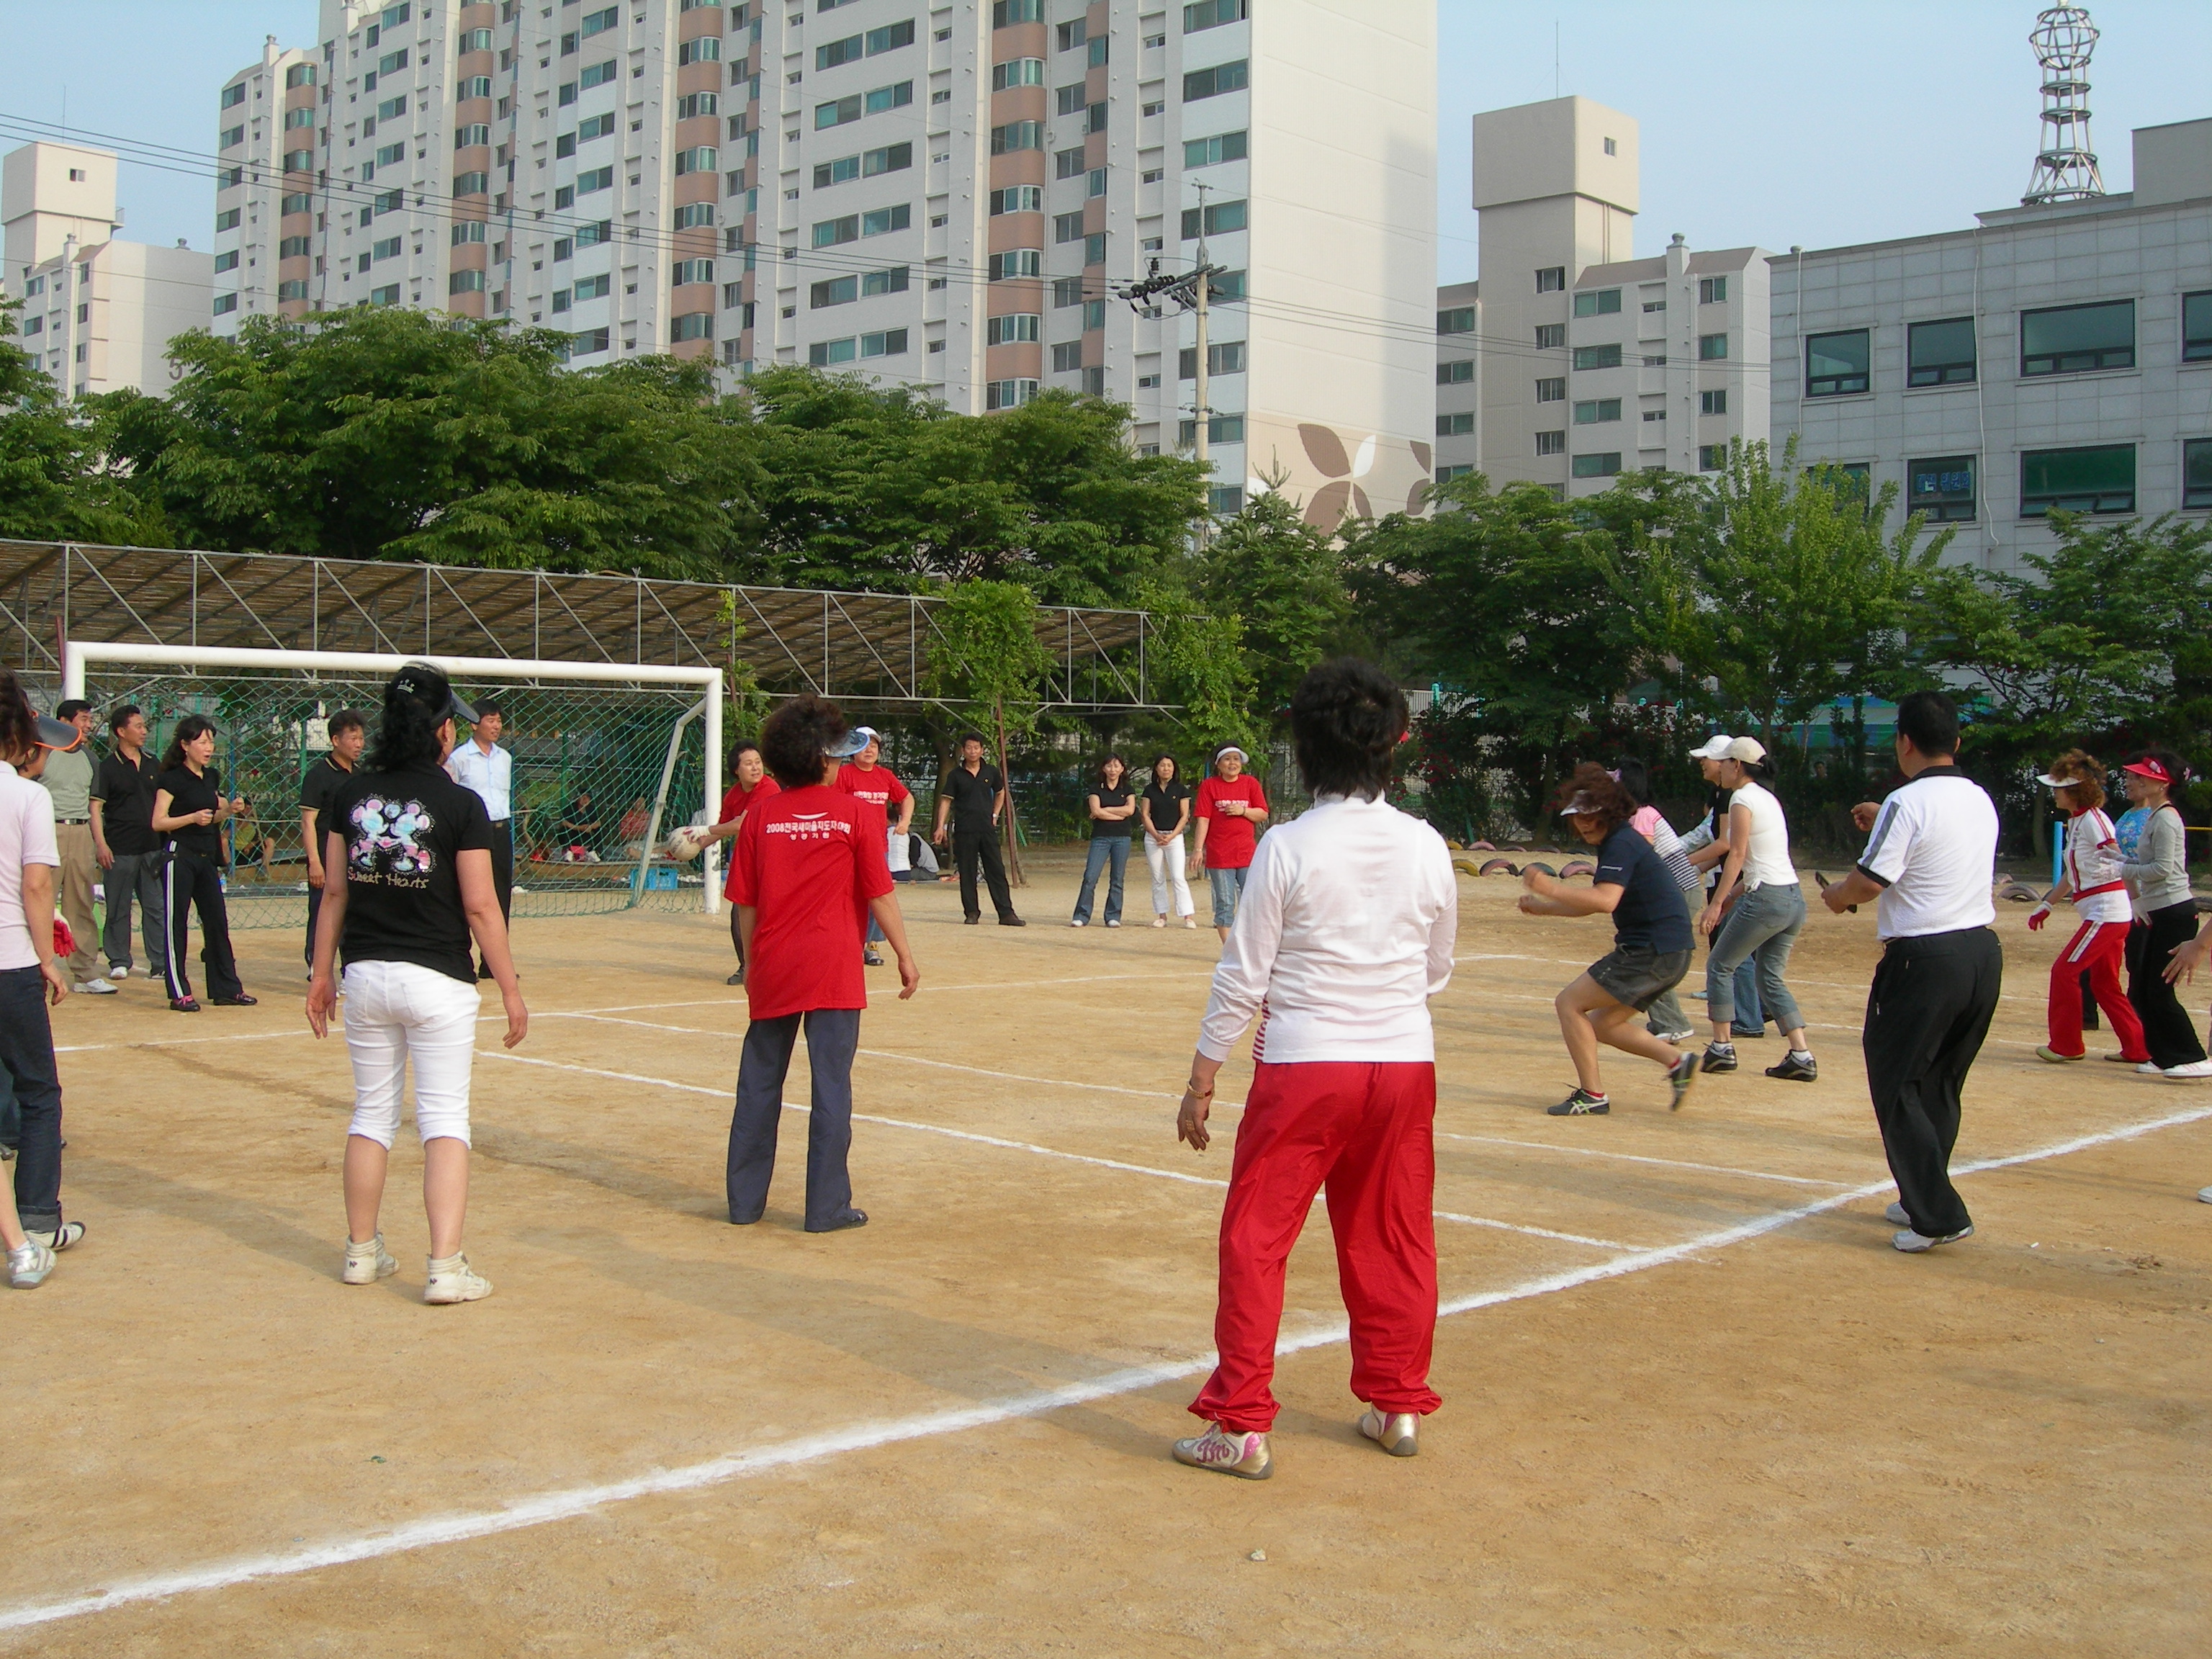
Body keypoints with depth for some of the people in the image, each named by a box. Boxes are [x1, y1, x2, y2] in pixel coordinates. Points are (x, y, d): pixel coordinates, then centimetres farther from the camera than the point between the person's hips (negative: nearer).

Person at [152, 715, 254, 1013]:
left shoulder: (211, 777, 12)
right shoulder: (172, 779, -9)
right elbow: (158, 822, -14)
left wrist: (229, 810, 2)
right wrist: (193, 818, -26)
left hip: (207, 857, 7)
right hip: (180, 856, -7)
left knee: (217, 922, 9)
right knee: (176, 924, -1)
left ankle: (226, 989, 16)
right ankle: (180, 994, 3)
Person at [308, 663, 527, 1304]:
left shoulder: (351, 794, 2)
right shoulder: (460, 804, -11)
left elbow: (334, 892, 6)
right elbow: (480, 907, -11)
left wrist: (322, 973, 15)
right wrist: (510, 987, -4)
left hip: (364, 975, 4)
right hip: (438, 980, -4)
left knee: (372, 1112, 16)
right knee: (445, 1119, 0)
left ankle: (362, 1252, 25)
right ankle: (446, 1265, -5)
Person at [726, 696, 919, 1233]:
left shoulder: (761, 815, 3)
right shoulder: (855, 812, -5)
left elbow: (745, 902, 5)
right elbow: (880, 896, -6)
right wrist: (904, 956, 4)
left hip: (773, 968, 3)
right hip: (833, 968, -3)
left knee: (759, 1083, 12)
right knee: (831, 1087, 2)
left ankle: (745, 1200, 20)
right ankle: (827, 1207, 5)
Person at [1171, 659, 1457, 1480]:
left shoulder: (1288, 846, -11)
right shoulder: (1427, 847, -1)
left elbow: (1243, 978, -9)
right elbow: (1437, 973, 10)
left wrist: (1201, 1081, 0)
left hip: (1303, 1067, -4)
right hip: (1405, 1063, 4)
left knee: (1255, 1241, 4)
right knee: (1393, 1241, 17)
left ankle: (1240, 1426, 5)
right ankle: (1398, 1405, 28)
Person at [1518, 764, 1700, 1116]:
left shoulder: (1621, 844, -15)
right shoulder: (1618, 843, 18)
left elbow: (1605, 901, -31)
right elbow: (1594, 903, 26)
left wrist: (1550, 888, -30)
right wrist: (1543, 908, 19)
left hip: (1652, 952, -10)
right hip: (1670, 954, 10)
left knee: (1569, 1004, -4)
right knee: (1602, 1024, 18)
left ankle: (1592, 1095, -3)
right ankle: (1677, 1061, 11)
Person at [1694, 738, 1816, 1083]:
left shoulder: (1742, 799, -7)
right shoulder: (1768, 798, 18)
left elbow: (1737, 854, -14)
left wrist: (1716, 903, -16)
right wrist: (1733, 894, 22)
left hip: (1766, 898, -8)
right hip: (1794, 898, 8)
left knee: (1720, 965, 7)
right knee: (1771, 979, 14)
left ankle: (1722, 1047, 7)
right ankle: (1802, 1056, 4)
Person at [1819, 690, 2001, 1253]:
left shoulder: (1908, 803, -14)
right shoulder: (1981, 800, 10)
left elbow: (1867, 884, -16)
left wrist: (1836, 894, 5)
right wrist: (1884, 821, 33)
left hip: (1925, 958, -8)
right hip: (1984, 952, 8)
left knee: (1897, 1085, 0)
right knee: (1939, 1087, 18)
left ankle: (1938, 1214, -4)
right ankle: (1922, 1200, 27)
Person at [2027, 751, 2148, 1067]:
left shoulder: (2093, 821, -14)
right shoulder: (2075, 821, 14)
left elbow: (2123, 865, -19)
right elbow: (2073, 874, 23)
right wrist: (2046, 905, 24)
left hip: (2106, 911, -10)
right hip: (2107, 914, 10)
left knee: (2065, 971, -5)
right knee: (2105, 984, 13)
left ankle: (2066, 1046, 4)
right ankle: (2138, 1049, 17)